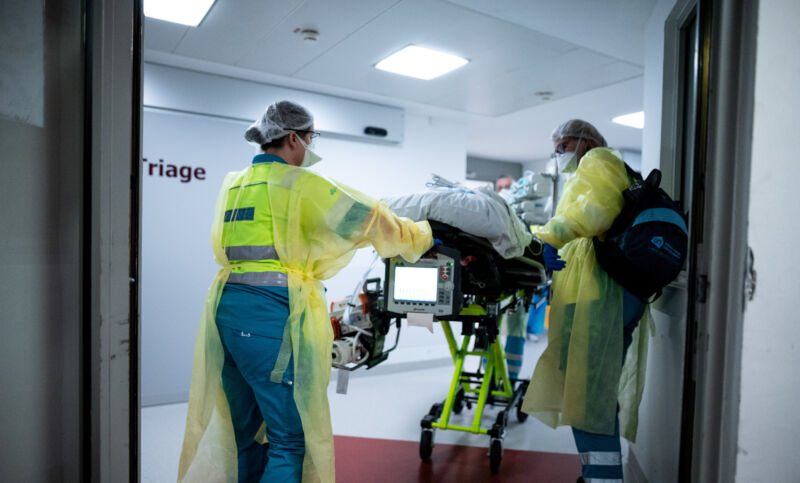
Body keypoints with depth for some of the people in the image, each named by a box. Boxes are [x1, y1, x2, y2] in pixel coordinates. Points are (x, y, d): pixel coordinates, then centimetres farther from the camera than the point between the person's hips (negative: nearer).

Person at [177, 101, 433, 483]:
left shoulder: (233, 185, 17)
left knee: (245, 432, 21)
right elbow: (366, 217, -3)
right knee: (290, 441, 2)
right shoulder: (299, 183, -6)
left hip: (227, 309, 8)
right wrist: (421, 237, 10)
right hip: (273, 314, -8)